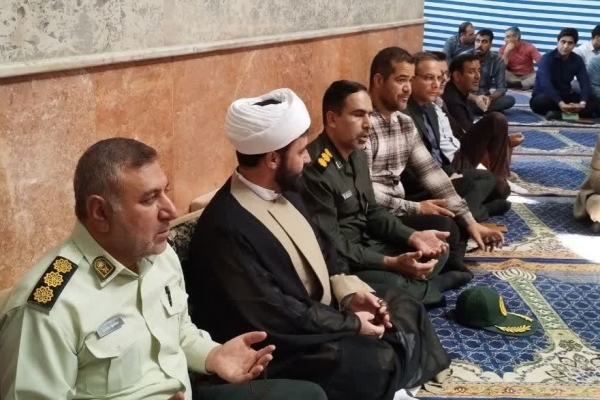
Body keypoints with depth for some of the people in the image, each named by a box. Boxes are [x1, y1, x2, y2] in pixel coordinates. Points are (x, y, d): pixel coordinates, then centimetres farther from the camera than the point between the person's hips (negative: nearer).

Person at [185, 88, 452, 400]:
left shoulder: (284, 192, 3)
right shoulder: (226, 227, -28)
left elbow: (320, 248, 15)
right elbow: (273, 316, -28)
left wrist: (350, 291, -4)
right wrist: (351, 324, -19)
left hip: (323, 309, 10)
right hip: (284, 343, -10)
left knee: (406, 309, 9)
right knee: (379, 363, -23)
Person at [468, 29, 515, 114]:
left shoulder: (497, 60, -5)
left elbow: (501, 88, -6)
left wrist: (489, 98, -29)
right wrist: (475, 98, -33)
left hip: (484, 98, 3)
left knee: (510, 100, -24)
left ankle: (471, 109, -23)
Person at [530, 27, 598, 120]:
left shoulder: (577, 60, -2)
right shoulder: (547, 58, -17)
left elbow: (585, 83, -13)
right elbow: (546, 84, -32)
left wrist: (582, 103, -34)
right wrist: (560, 104, -47)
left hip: (565, 96, 5)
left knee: (593, 101, -20)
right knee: (541, 101, -40)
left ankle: (559, 114, -35)